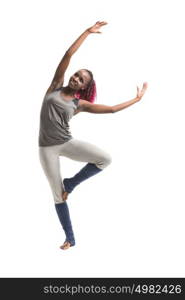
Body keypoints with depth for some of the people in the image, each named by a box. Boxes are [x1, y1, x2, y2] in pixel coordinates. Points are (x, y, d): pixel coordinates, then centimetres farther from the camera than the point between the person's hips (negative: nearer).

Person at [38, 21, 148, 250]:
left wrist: (137, 99, 9)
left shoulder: (80, 104, 3)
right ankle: (70, 239, 16)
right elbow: (68, 55, -2)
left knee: (105, 158, -20)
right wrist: (87, 32, -1)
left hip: (67, 143, 1)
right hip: (47, 148, -1)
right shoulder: (56, 86, 3)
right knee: (58, 195, 1)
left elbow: (111, 109, 4)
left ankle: (70, 183, 2)